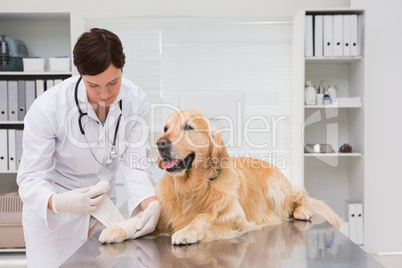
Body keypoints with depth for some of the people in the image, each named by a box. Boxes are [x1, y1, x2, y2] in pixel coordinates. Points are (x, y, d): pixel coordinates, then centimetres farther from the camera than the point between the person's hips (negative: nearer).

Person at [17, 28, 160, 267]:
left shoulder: (136, 100, -18)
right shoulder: (47, 108, -26)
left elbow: (134, 163, -17)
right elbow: (31, 179, -22)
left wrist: (151, 203, -35)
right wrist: (58, 202, -44)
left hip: (102, 206, 3)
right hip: (51, 213, -2)